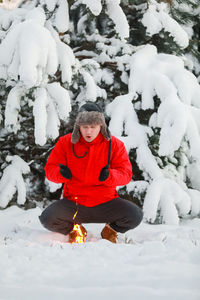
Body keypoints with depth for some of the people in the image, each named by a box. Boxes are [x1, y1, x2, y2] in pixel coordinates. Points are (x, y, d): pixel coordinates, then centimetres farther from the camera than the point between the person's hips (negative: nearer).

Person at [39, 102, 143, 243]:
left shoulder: (114, 145, -1)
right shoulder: (66, 143, 1)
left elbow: (126, 173, -5)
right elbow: (50, 168, 3)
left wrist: (109, 176, -28)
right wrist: (61, 173, -22)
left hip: (105, 203, 0)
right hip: (73, 203, 1)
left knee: (135, 216, -25)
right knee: (47, 218, -26)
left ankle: (111, 229, 12)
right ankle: (73, 229, 11)